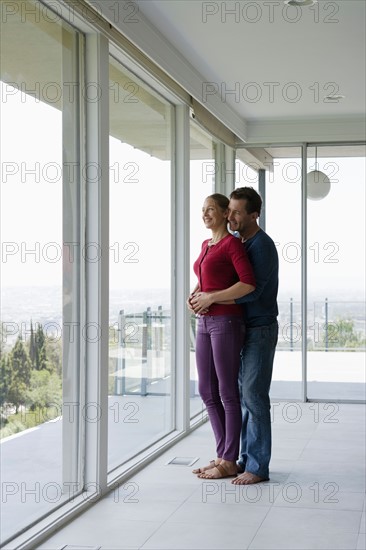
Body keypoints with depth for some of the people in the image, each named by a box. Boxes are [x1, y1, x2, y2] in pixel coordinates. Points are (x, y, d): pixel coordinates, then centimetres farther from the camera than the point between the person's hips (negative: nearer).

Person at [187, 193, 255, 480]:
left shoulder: (233, 243, -9)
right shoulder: (206, 245, 17)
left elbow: (249, 284, -20)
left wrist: (210, 297, -16)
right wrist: (193, 296, 7)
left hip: (226, 322, -9)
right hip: (206, 323, 9)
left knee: (227, 393, -1)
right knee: (207, 391, 11)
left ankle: (229, 462, 8)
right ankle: (223, 454, 21)